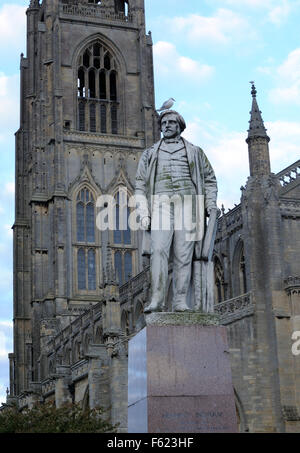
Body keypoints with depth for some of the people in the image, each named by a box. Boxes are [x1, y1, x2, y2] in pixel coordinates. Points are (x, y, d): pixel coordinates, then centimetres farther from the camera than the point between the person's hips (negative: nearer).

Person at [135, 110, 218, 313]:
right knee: (159, 250, -18)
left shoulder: (194, 152, 21)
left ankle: (181, 301, -9)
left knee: (183, 255, -7)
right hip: (161, 203, 0)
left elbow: (210, 179, 19)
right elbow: (141, 184, 17)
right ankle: (157, 300, -22)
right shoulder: (150, 153, 22)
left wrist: (211, 203, 3)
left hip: (187, 204, 0)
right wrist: (143, 212, 4)